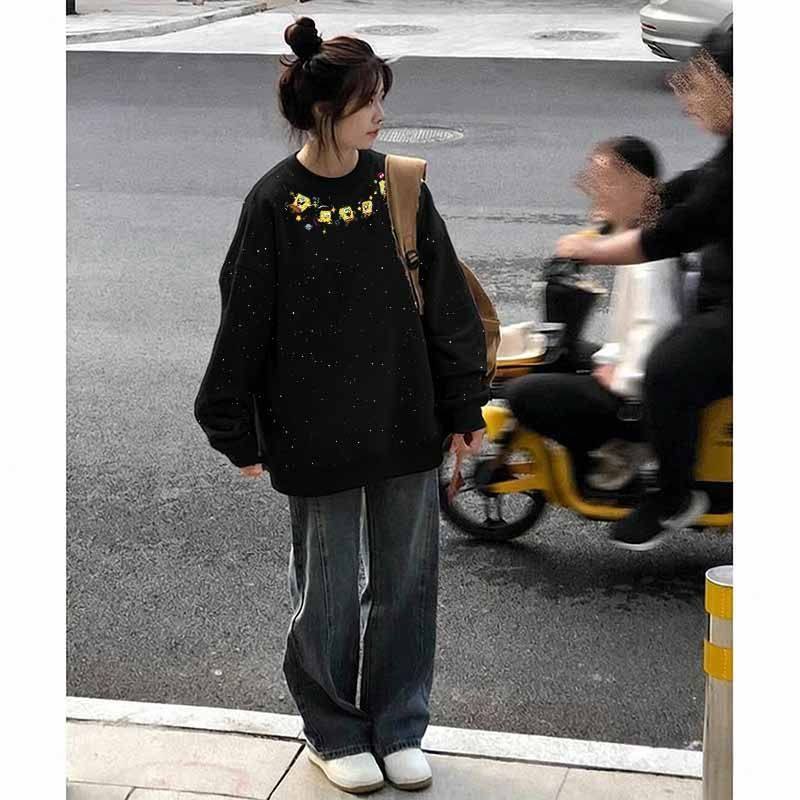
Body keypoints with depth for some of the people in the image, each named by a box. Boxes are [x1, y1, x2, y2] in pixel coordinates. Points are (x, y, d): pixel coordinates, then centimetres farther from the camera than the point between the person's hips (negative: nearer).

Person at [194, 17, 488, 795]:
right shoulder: (274, 203, -11)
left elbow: (447, 304, 3)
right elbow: (244, 325, -5)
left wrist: (463, 408, 5)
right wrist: (240, 435, -3)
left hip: (407, 423, 3)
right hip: (317, 433, -3)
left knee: (407, 581, 12)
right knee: (329, 590, 10)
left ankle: (399, 728, 30)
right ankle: (335, 731, 31)